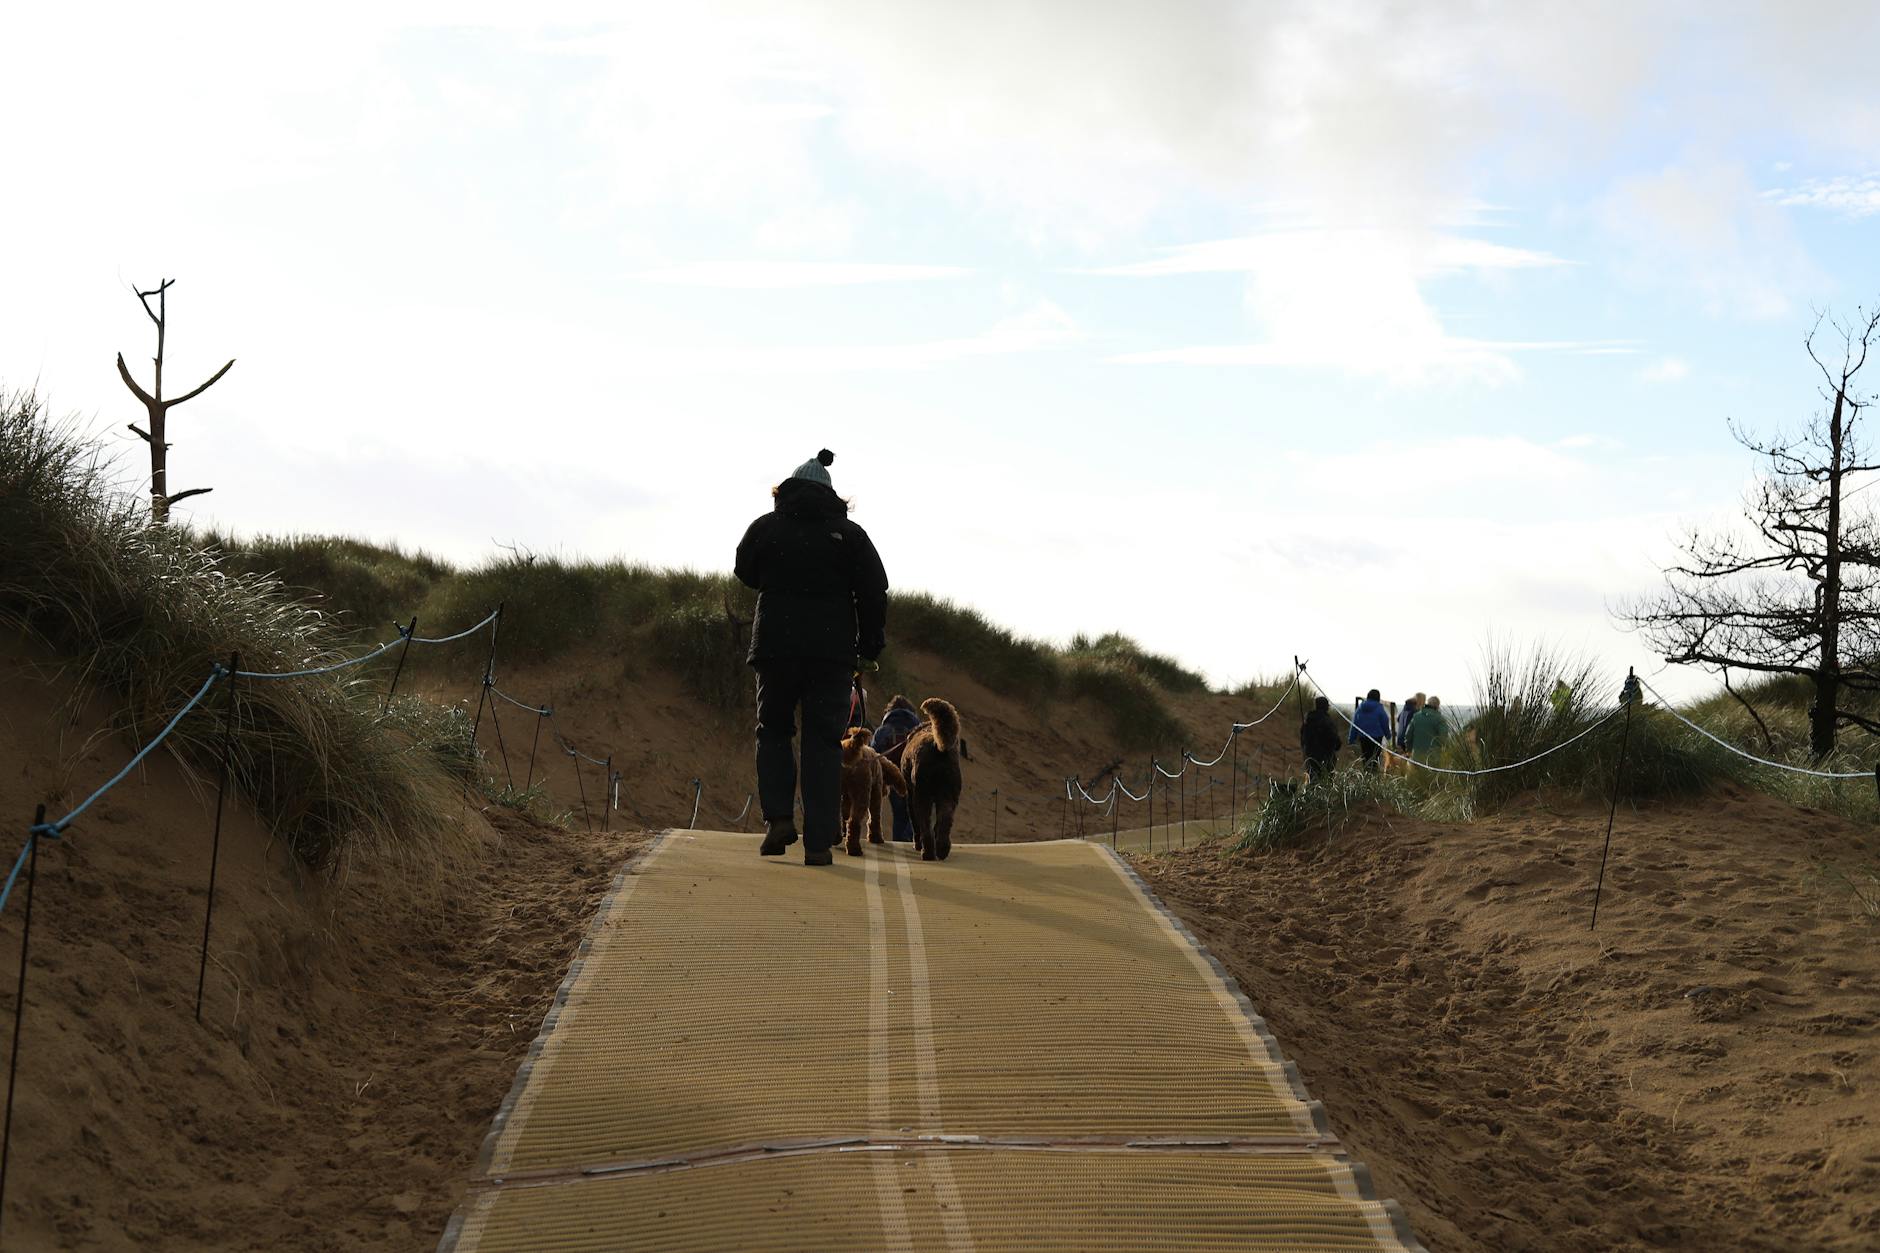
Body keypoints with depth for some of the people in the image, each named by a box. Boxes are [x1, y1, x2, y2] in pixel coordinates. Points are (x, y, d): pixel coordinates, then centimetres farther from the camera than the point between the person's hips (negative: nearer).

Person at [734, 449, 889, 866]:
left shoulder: (765, 527, 4)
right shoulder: (849, 533, 5)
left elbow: (746, 572, 21)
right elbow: (874, 593, 2)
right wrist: (869, 650, 9)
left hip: (775, 647, 0)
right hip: (833, 652, 0)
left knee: (774, 730, 18)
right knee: (824, 742, 2)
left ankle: (778, 817, -1)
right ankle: (819, 842, -3)